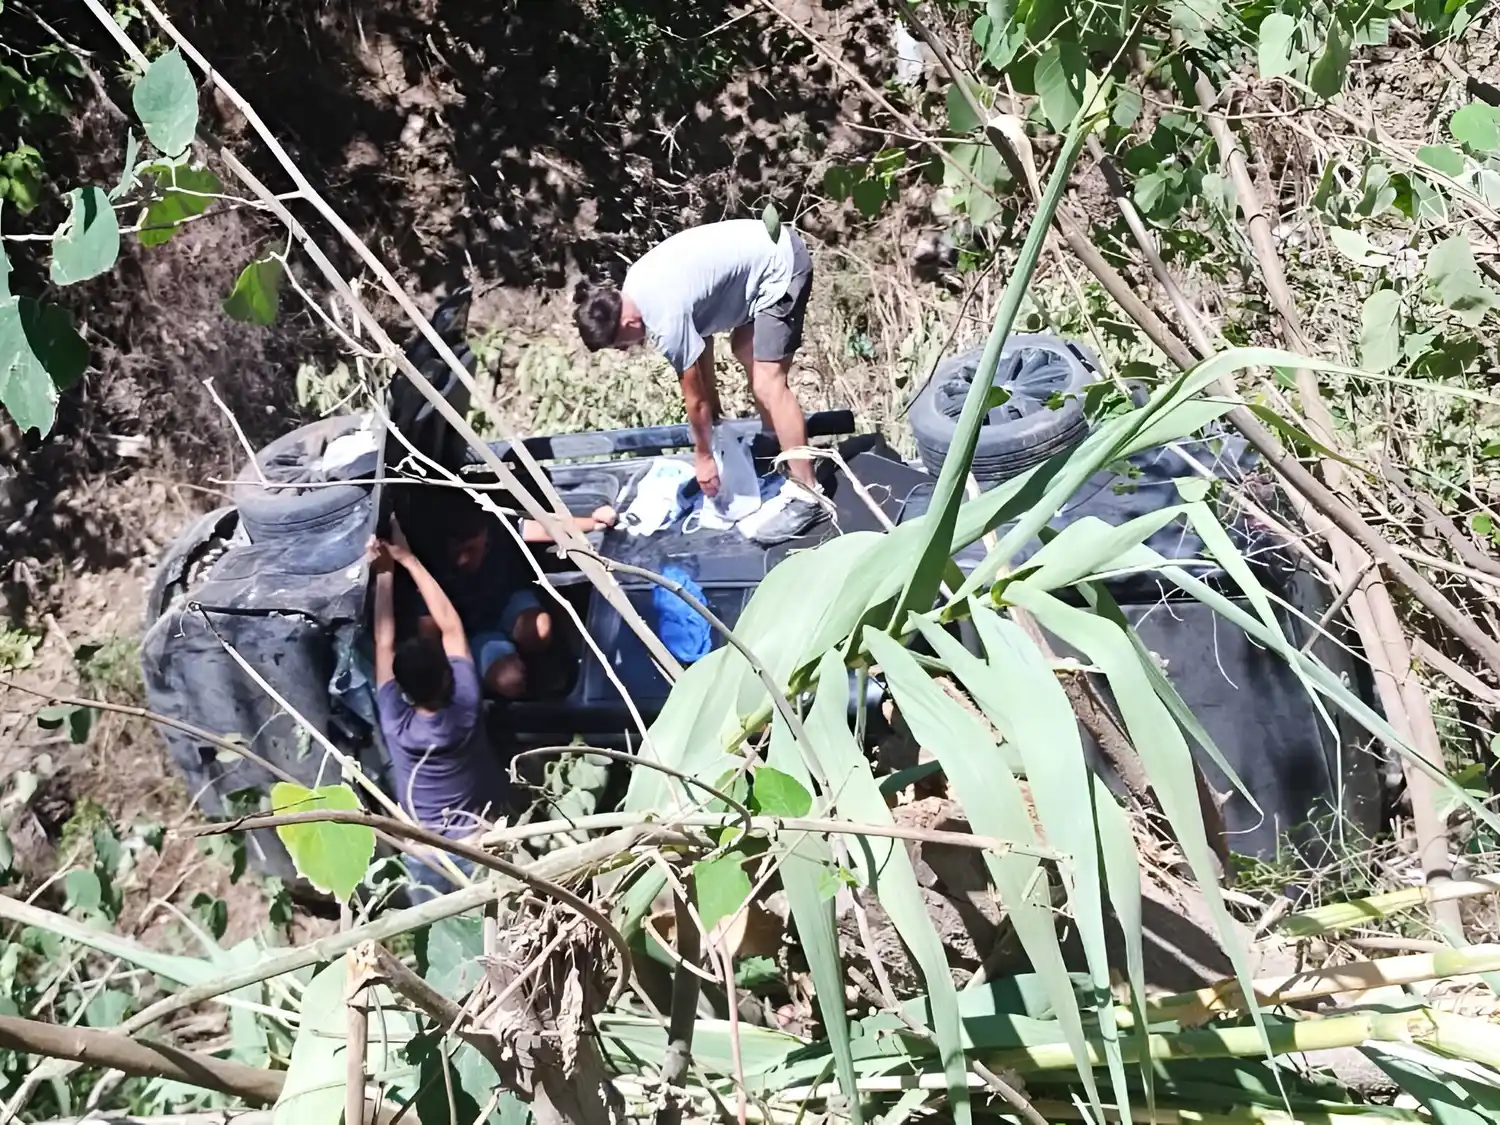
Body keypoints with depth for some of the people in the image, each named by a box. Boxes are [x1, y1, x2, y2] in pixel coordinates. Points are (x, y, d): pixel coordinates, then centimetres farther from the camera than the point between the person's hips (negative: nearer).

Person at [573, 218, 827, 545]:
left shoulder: (666, 320, -23)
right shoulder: (636, 284, 2)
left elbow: (694, 398, -11)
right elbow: (701, 328, 13)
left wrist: (702, 455, 3)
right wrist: (713, 403, 14)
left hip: (780, 267, -10)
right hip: (767, 247, 10)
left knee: (768, 384, -14)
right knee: (744, 349, 23)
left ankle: (806, 495, -12)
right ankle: (787, 454, 32)